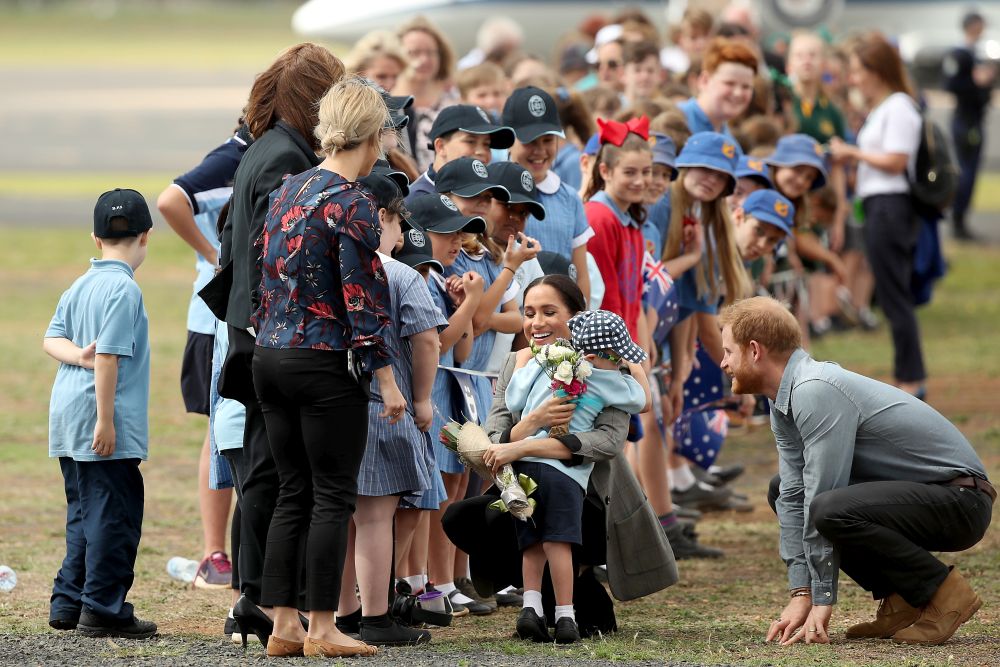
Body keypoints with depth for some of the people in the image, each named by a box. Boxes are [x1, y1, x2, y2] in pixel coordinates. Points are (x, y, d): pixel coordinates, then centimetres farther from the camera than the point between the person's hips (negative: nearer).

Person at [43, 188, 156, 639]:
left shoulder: (78, 288, 14)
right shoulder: (124, 289, -13)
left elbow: (52, 339, 9)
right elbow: (109, 356, -19)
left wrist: (78, 356, -8)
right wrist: (105, 420, -19)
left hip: (67, 416, 9)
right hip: (104, 425, -9)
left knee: (84, 512, 16)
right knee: (114, 512, -4)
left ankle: (68, 603, 19)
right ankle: (103, 610, -3)